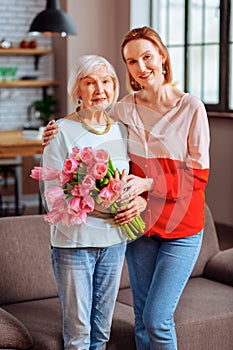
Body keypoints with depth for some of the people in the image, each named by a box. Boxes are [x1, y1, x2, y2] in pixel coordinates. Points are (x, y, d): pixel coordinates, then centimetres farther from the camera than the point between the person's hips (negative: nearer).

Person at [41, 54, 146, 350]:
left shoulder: (122, 131, 7)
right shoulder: (62, 132, -9)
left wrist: (141, 200, -7)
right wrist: (100, 201, -22)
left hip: (114, 240, 5)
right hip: (73, 241, -5)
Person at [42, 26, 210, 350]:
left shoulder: (190, 107, -10)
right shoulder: (122, 110, 0)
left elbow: (198, 175, -10)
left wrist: (149, 183, -22)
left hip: (181, 229, -4)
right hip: (140, 225, 4)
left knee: (157, 319, -6)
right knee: (142, 317, 13)